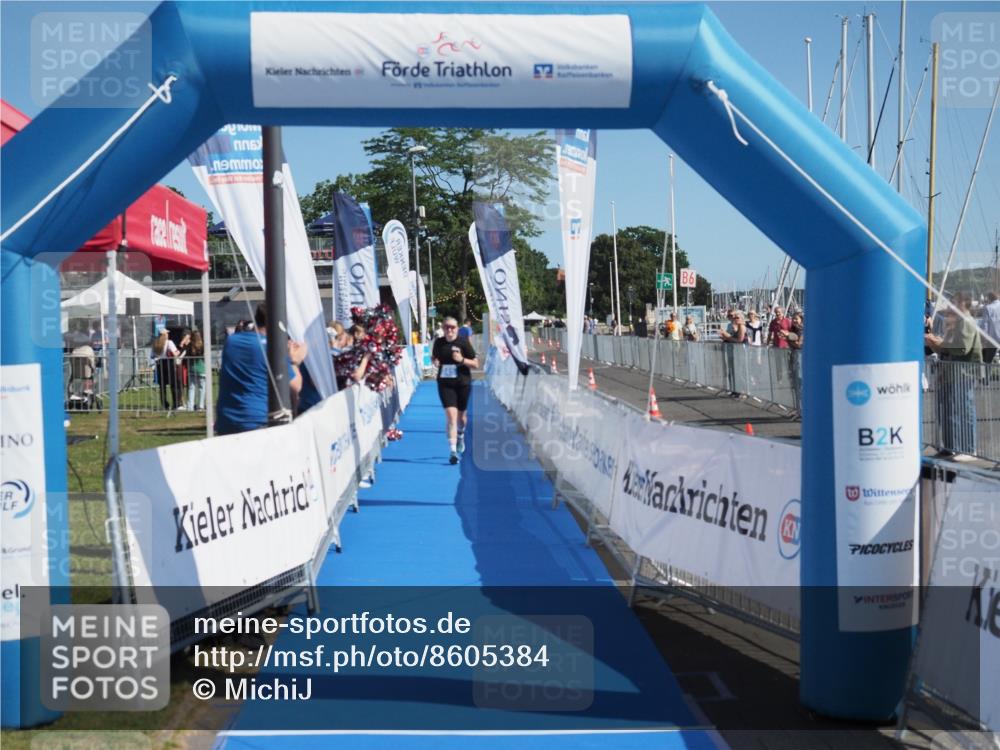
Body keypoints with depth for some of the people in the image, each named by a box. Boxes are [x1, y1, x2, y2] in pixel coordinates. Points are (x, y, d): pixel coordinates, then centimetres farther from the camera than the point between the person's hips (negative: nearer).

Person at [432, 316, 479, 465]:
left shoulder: (464, 343, -8)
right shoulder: (439, 343, 0)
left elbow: (476, 364, -6)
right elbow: (434, 357, 19)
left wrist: (462, 359, -23)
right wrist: (435, 361, -5)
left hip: (463, 383, 0)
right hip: (445, 384, 0)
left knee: (461, 415, 16)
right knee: (451, 415, -13)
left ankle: (461, 436, 49)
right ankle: (453, 450, -16)